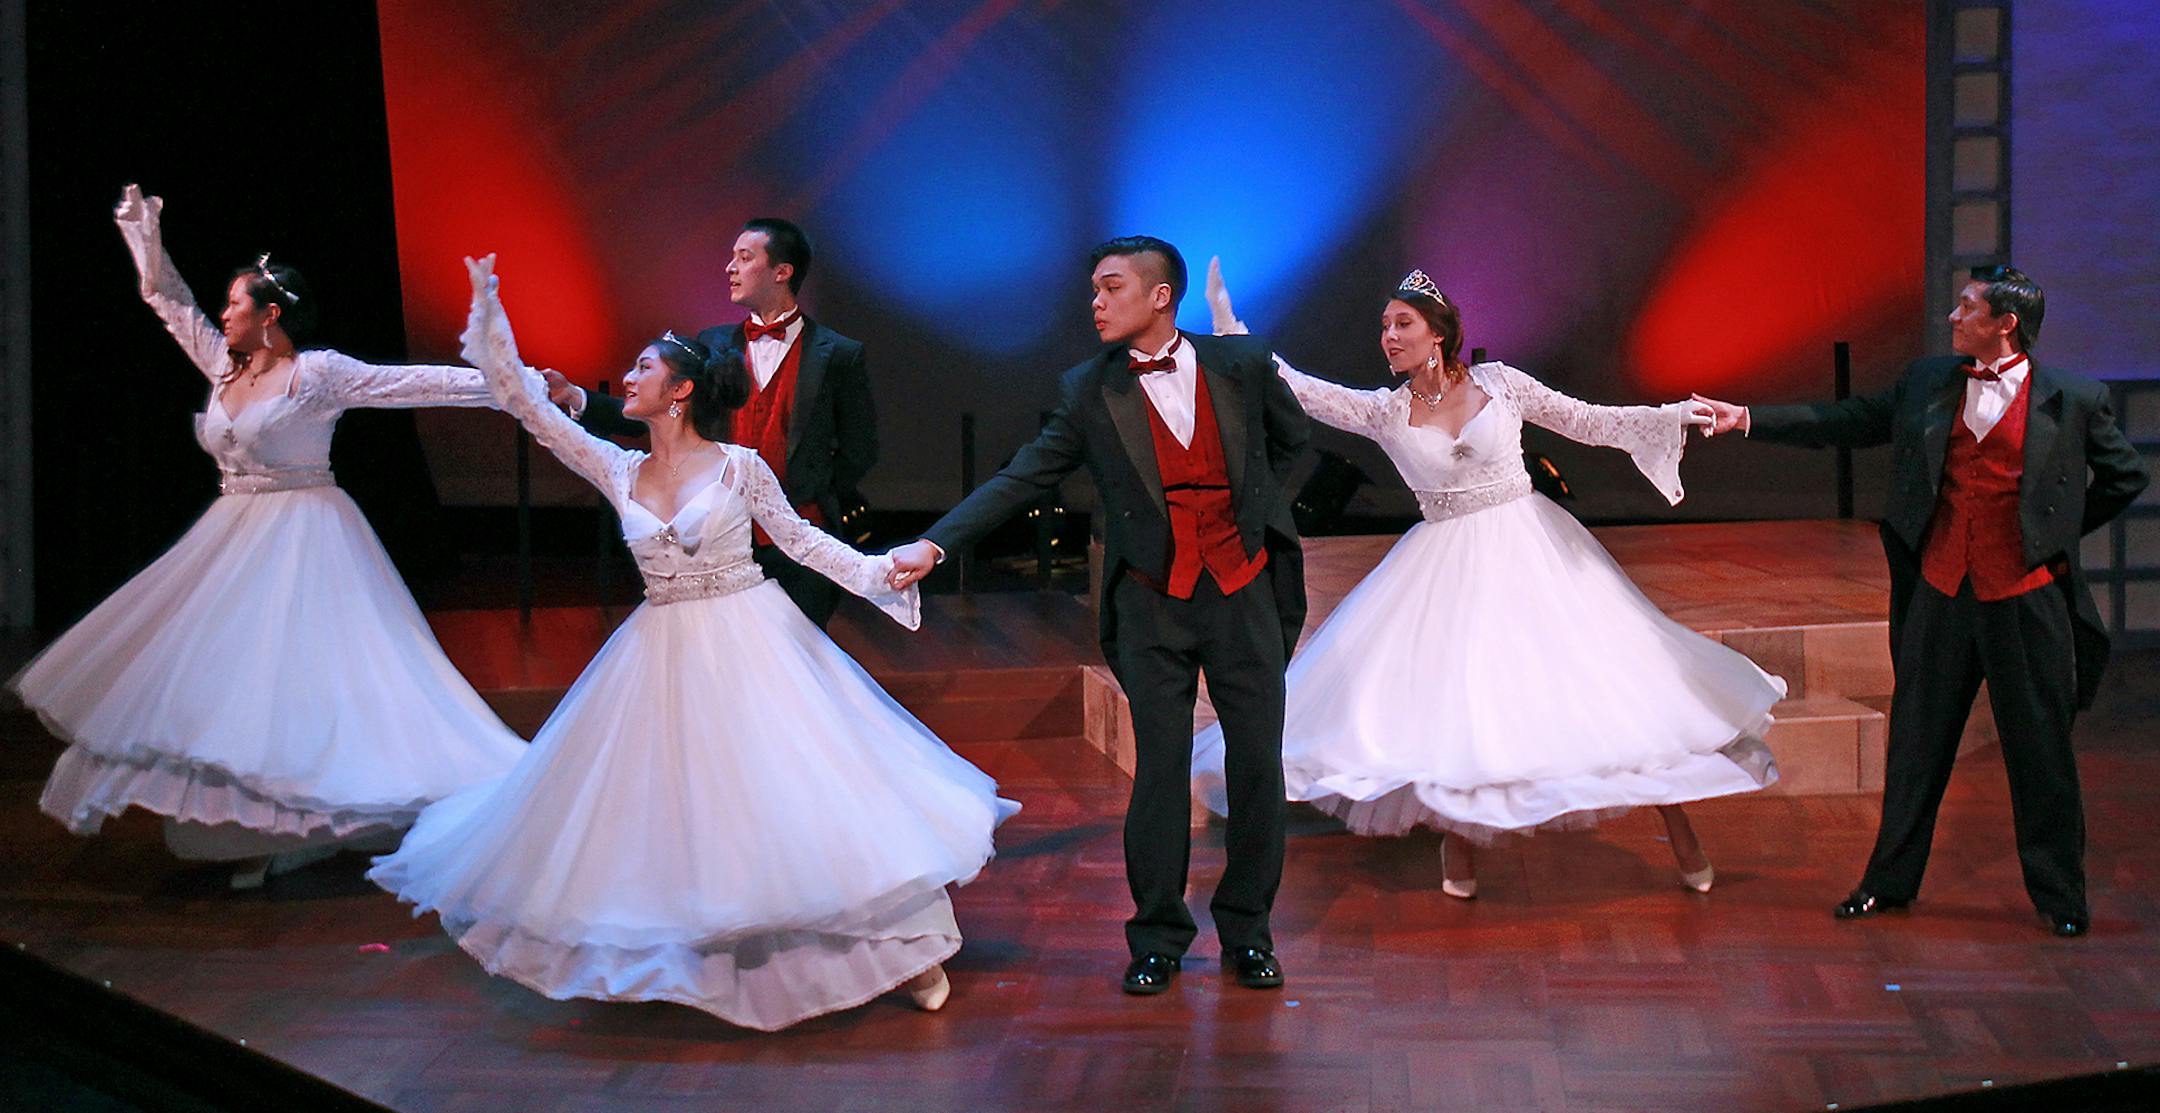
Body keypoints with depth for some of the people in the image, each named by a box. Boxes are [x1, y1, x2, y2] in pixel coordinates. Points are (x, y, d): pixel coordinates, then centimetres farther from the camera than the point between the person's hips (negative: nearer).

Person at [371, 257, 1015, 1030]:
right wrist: (486, 302, 1)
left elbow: (798, 538, 3)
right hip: (663, 654, 4)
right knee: (662, 799, 7)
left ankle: (902, 948, 0)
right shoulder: (618, 472, 4)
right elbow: (524, 400, 3)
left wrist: (877, 572, -7)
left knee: (793, 780, -7)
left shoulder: (738, 465, -5)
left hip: (750, 645, -4)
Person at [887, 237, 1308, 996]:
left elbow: (1289, 439, 17)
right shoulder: (1089, 390, -2)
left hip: (1243, 591, 1)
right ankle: (1157, 939, 15)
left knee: (1258, 763, 5)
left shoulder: (1241, 363, -1)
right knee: (1159, 768, 2)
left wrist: (1251, 507, 12)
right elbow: (1022, 478, -7)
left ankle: (1247, 932, 20)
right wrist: (936, 543, -17)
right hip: (1153, 601, -1)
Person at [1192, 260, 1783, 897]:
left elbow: (1590, 423, 0)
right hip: (1447, 572, 2)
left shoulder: (1499, 383, -3)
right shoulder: (1384, 411, 0)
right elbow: (1298, 388, -7)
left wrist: (1683, 414, -8)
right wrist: (1229, 326, -15)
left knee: (1601, 675, -2)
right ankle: (1457, 848, 18)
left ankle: (1679, 832, 11)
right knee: (1442, 699, -3)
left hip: (1532, 552, -1)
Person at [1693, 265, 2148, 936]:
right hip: (1942, 589, 3)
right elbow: (1845, 423, 9)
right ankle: (1890, 881, 24)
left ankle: (2059, 896, 20)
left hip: (2026, 595, -3)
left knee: (2041, 751, 5)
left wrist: (2058, 532, 5)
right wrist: (1748, 420, 4)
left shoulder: (2073, 399, -4)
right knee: (1916, 738, 11)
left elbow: (2125, 476, 8)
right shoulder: (1928, 382, 5)